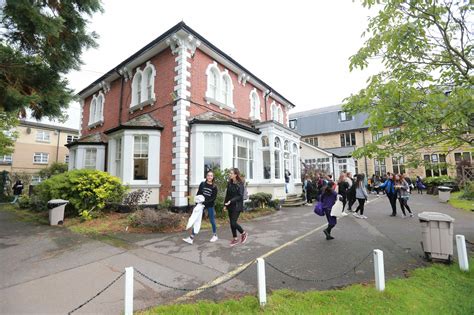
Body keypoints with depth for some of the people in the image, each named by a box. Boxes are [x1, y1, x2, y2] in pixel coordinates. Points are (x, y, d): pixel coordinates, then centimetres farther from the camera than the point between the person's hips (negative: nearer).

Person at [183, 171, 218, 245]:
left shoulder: (214, 187, -6)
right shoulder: (202, 184, 0)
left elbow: (214, 198, -10)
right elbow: (198, 194, 5)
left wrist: (205, 202, -20)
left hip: (210, 206, -2)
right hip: (201, 205, 2)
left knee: (212, 220, 10)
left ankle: (215, 235, 30)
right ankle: (191, 238, 1)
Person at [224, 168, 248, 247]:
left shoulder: (240, 184, -12)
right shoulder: (229, 183, 6)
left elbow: (240, 196, -18)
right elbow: (227, 194, 10)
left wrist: (231, 201, -25)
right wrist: (225, 205, 7)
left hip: (237, 206, -6)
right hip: (230, 206, 6)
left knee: (233, 223, -10)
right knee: (231, 223, 10)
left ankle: (244, 233, 16)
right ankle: (235, 239, 26)